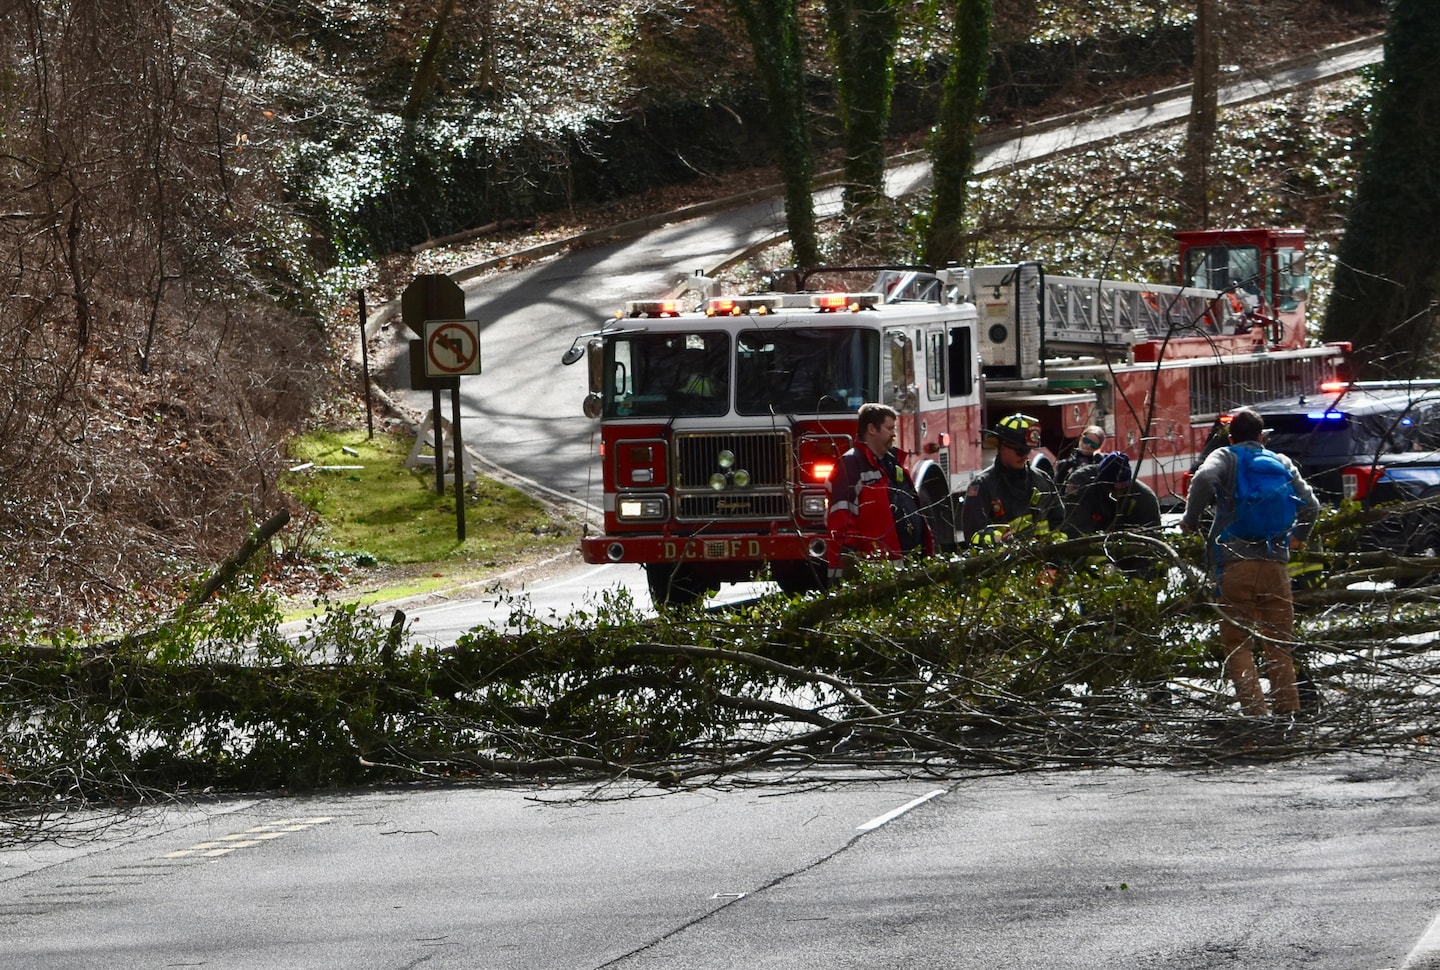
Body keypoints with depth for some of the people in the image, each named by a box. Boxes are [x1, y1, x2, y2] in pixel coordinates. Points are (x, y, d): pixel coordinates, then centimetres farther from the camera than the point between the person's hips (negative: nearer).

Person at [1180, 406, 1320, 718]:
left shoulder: (1225, 457, 6)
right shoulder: (1282, 463, 17)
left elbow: (1204, 478, -16)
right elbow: (1310, 505, 11)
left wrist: (1190, 519, -3)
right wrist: (1297, 538, 27)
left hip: (1235, 561, -3)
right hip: (1275, 561, 3)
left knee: (1237, 643, -1)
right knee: (1279, 644, 11)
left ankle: (1254, 709, -15)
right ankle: (1289, 709, 5)